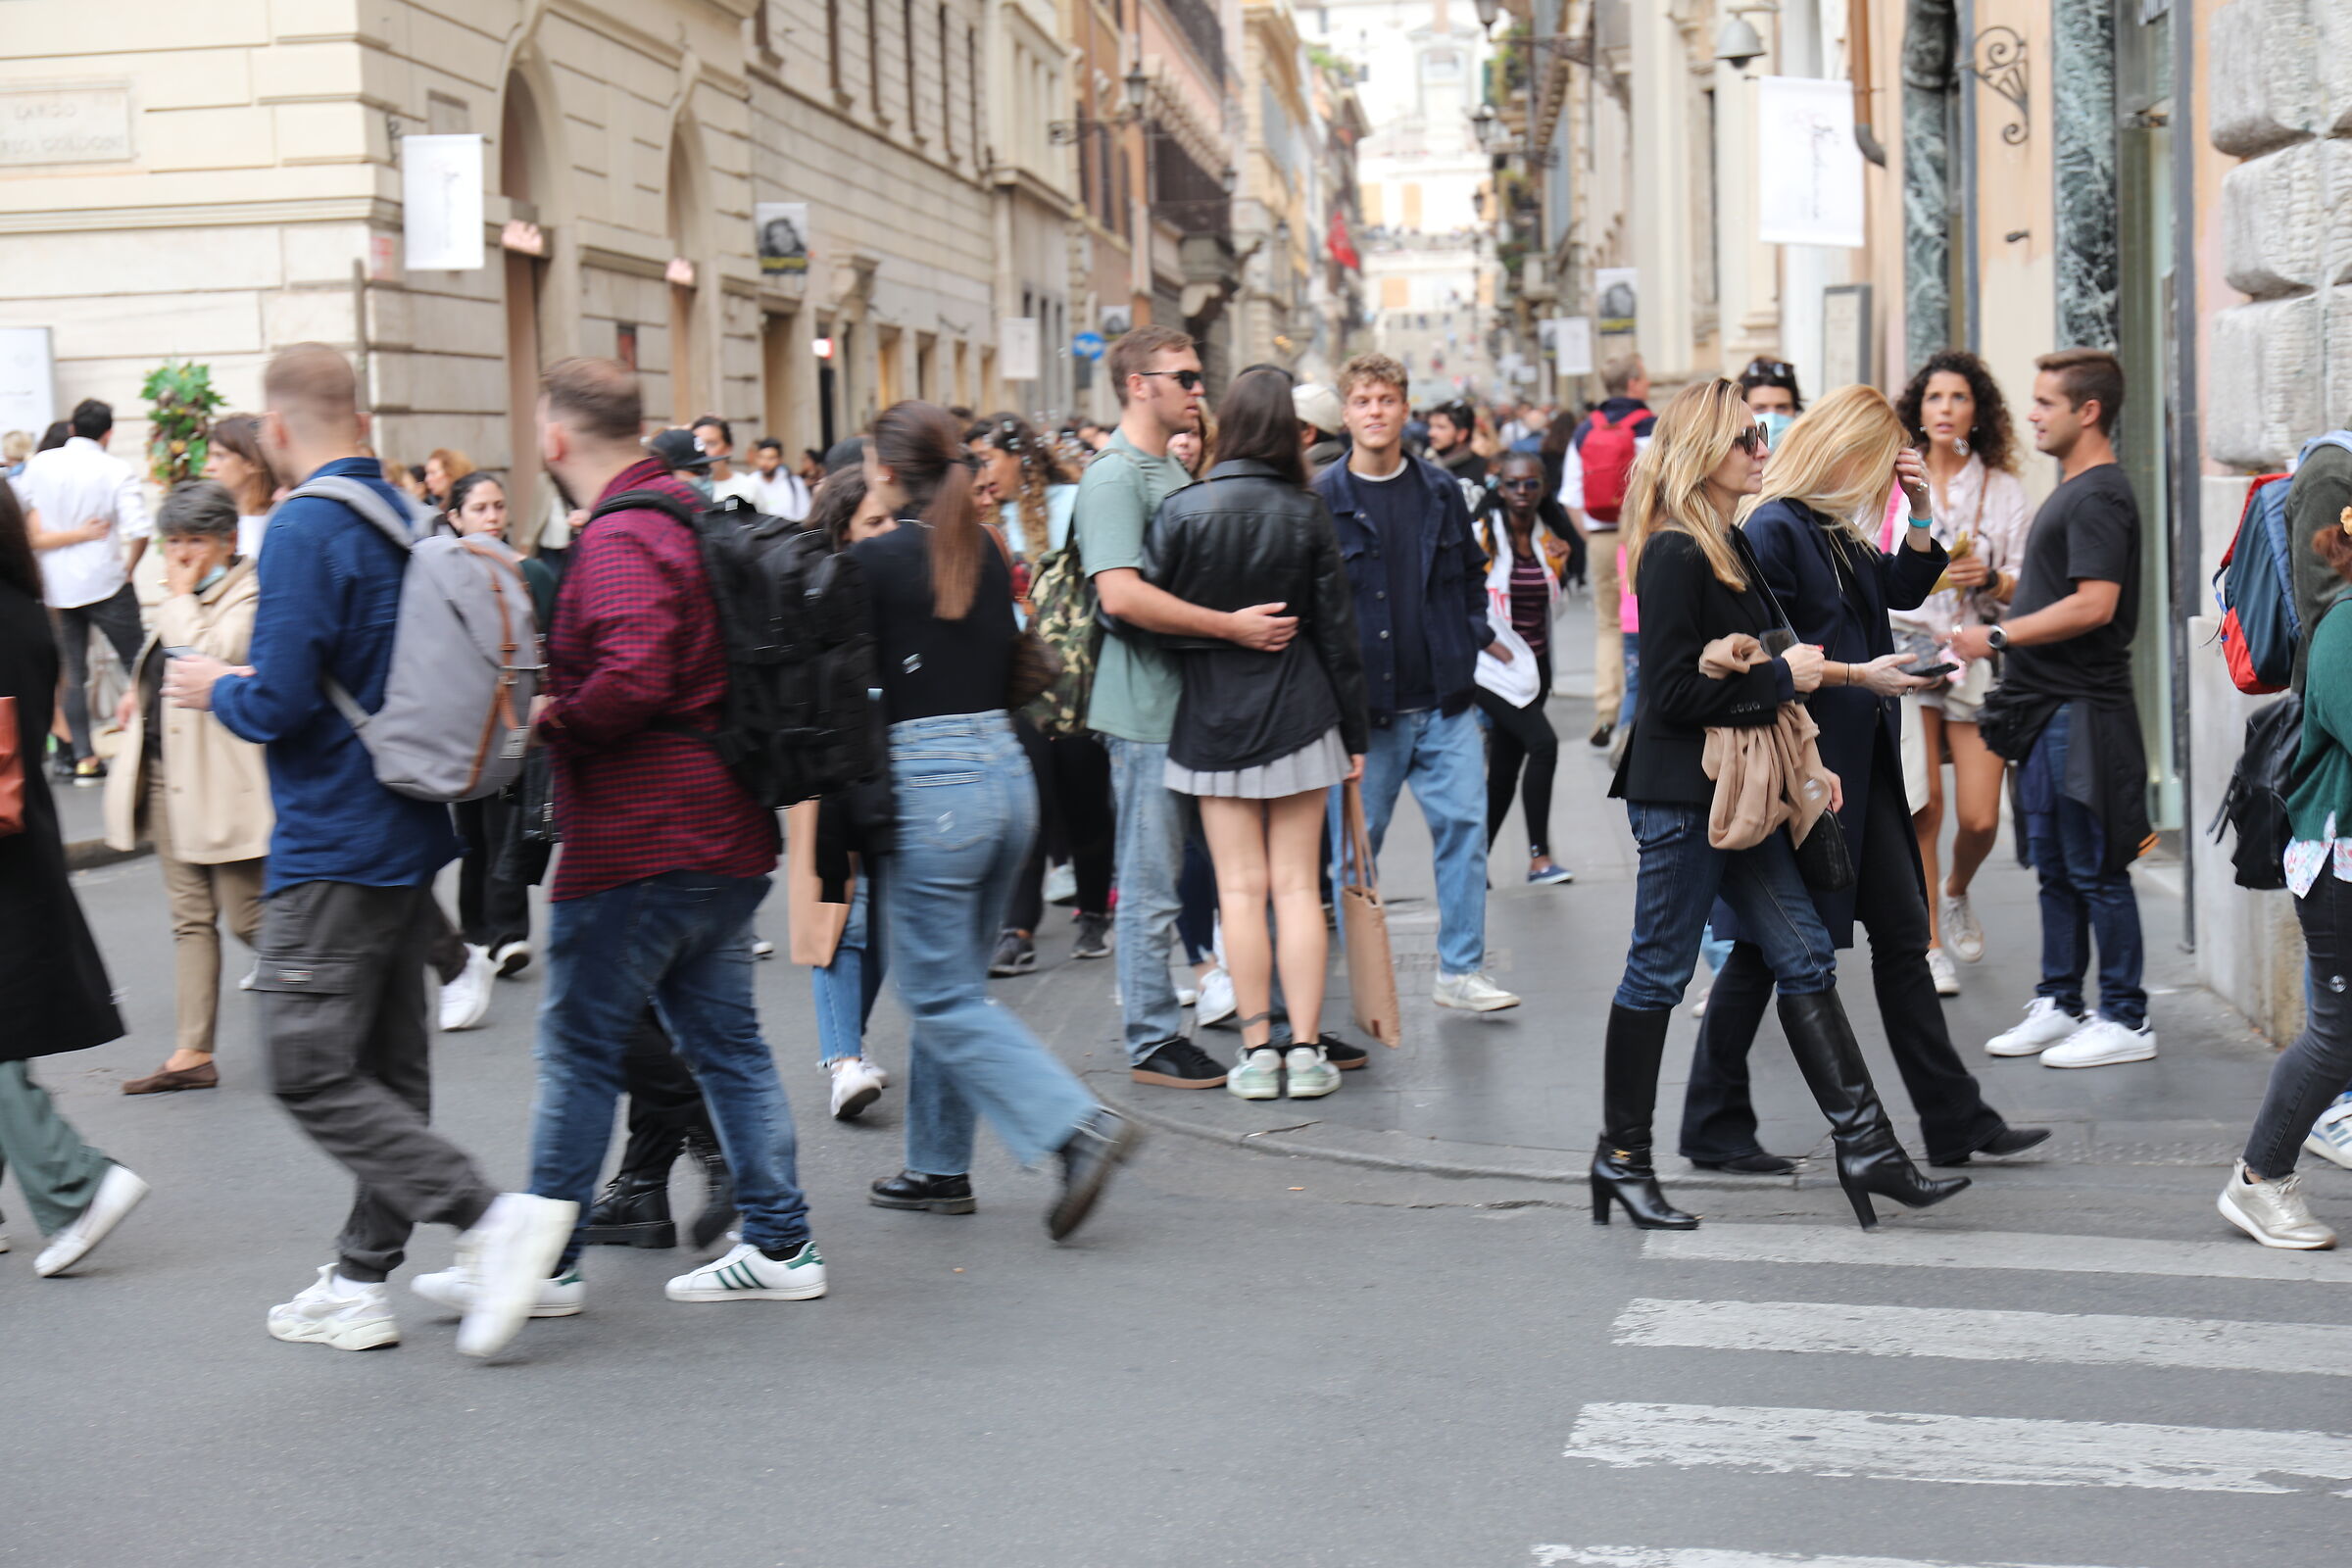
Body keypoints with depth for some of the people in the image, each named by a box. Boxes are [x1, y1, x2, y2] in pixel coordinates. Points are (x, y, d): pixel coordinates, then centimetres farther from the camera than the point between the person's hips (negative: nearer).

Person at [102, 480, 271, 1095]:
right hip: (166, 772, 9)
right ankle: (193, 1052, 9)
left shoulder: (251, 595, -10)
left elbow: (206, 661, -26)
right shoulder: (183, 597, 16)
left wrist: (182, 597, -12)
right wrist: (140, 694, 12)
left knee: (249, 917, -4)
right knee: (191, 917, 8)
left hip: (222, 780, -9)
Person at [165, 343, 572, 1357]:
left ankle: (491, 1216, -15)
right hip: (411, 830, 9)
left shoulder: (306, 529, -17)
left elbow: (278, 705, -21)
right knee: (385, 1067, 12)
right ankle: (360, 1283, 20)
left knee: (311, 1073, -6)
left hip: (334, 848, -9)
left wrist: (215, 691, 0)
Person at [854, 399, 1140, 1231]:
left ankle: (1080, 1127, -14)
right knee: (949, 979, 17)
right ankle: (940, 1165, 24)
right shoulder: (986, 554, 9)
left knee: (941, 996, -1)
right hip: (1006, 768, 7)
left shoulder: (875, 560, -10)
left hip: (926, 782, -7)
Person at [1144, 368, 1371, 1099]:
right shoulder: (1306, 513, -3)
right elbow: (1337, 628, 1)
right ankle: (1305, 1049, 5)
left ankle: (1257, 1050, 5)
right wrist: (1354, 732, 8)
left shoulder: (1180, 511, -7)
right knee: (1297, 885, 5)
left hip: (1211, 716, 0)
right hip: (1296, 712, 1)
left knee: (1240, 887, 4)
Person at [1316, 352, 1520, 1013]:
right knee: (1355, 841, 5)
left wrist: (1479, 636, 8)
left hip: (1443, 699, 3)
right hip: (1364, 705, -3)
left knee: (1464, 826, -1)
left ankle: (1461, 969, 8)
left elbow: (1470, 575, 22)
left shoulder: (1440, 490, 9)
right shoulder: (1321, 499, -3)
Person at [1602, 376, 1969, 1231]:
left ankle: (1864, 1145, 7)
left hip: (1740, 791, 10)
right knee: (1659, 972, 1)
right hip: (1682, 797, -9)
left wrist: (1798, 766, 15)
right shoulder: (1674, 556, -16)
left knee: (1804, 957, 6)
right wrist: (1783, 676, -14)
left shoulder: (1728, 544, 14)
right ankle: (1622, 1156, 13)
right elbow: (1673, 692, -21)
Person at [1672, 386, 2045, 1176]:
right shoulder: (1773, 531, -15)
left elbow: (1905, 589, 25)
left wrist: (1920, 510, 12)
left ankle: (1955, 1121, 15)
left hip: (1859, 764, 9)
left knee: (1903, 933, 10)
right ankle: (1714, 1128, 13)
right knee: (1767, 948, 1)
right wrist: (1857, 675, -18)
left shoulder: (1841, 532, 13)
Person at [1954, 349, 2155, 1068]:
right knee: (2054, 866, 15)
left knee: (2095, 870, -4)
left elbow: (2094, 605, -24)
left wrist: (1997, 636, -20)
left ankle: (2125, 1021, 4)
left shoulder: (2099, 496, -15)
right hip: (2050, 710, 10)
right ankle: (2058, 1004, 23)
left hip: (2083, 712, -10)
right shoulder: (2071, 490, 17)